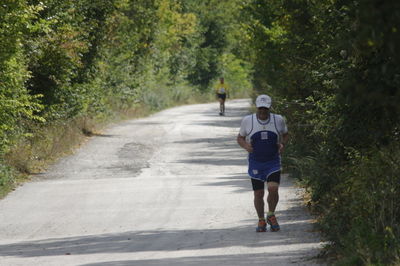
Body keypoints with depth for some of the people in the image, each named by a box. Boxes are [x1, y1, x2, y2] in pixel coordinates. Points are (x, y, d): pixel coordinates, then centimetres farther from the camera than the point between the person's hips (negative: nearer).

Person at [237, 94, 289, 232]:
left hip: (273, 162, 0)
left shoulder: (278, 120, -2)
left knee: (273, 189, -19)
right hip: (255, 163, 0)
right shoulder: (247, 120, -4)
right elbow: (240, 138, 8)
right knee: (258, 194, 2)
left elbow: (285, 135, 15)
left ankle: (271, 215, 6)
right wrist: (245, 146, -14)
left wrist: (282, 144, -6)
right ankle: (261, 221, 23)